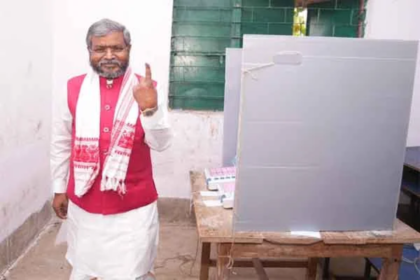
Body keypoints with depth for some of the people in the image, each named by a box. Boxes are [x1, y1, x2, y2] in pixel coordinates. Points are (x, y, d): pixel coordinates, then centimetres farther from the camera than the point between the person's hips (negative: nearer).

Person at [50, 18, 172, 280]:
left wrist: (150, 108, -30)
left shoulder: (148, 89, -8)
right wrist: (59, 189, 11)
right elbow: (61, 145, 6)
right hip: (84, 203, 2)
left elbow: (161, 144, -13)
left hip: (134, 205, -2)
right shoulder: (72, 90, -3)